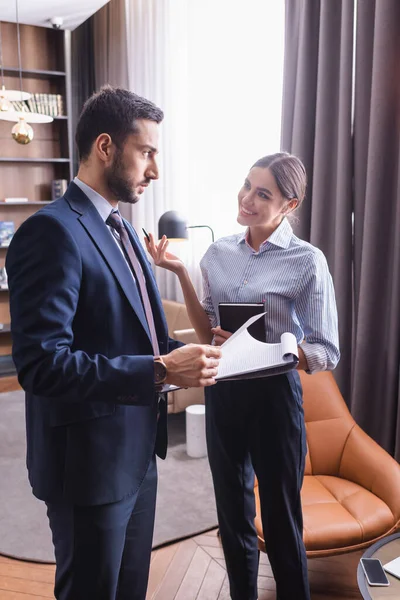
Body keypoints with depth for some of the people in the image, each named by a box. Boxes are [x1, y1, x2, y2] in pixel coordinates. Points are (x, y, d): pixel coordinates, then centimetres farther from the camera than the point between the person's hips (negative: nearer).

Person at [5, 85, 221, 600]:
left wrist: (189, 353, -1)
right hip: (91, 462, -9)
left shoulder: (123, 230, 10)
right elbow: (41, 363, -28)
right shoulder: (52, 231, -20)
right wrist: (161, 371, -29)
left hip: (138, 450, 9)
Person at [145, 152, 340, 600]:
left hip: (273, 395, -4)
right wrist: (180, 273, -7)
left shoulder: (307, 261, -12)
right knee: (232, 514, 20)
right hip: (222, 390, 5)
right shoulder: (219, 252, 2)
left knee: (280, 522, 11)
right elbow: (207, 334, 4)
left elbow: (325, 353, -10)